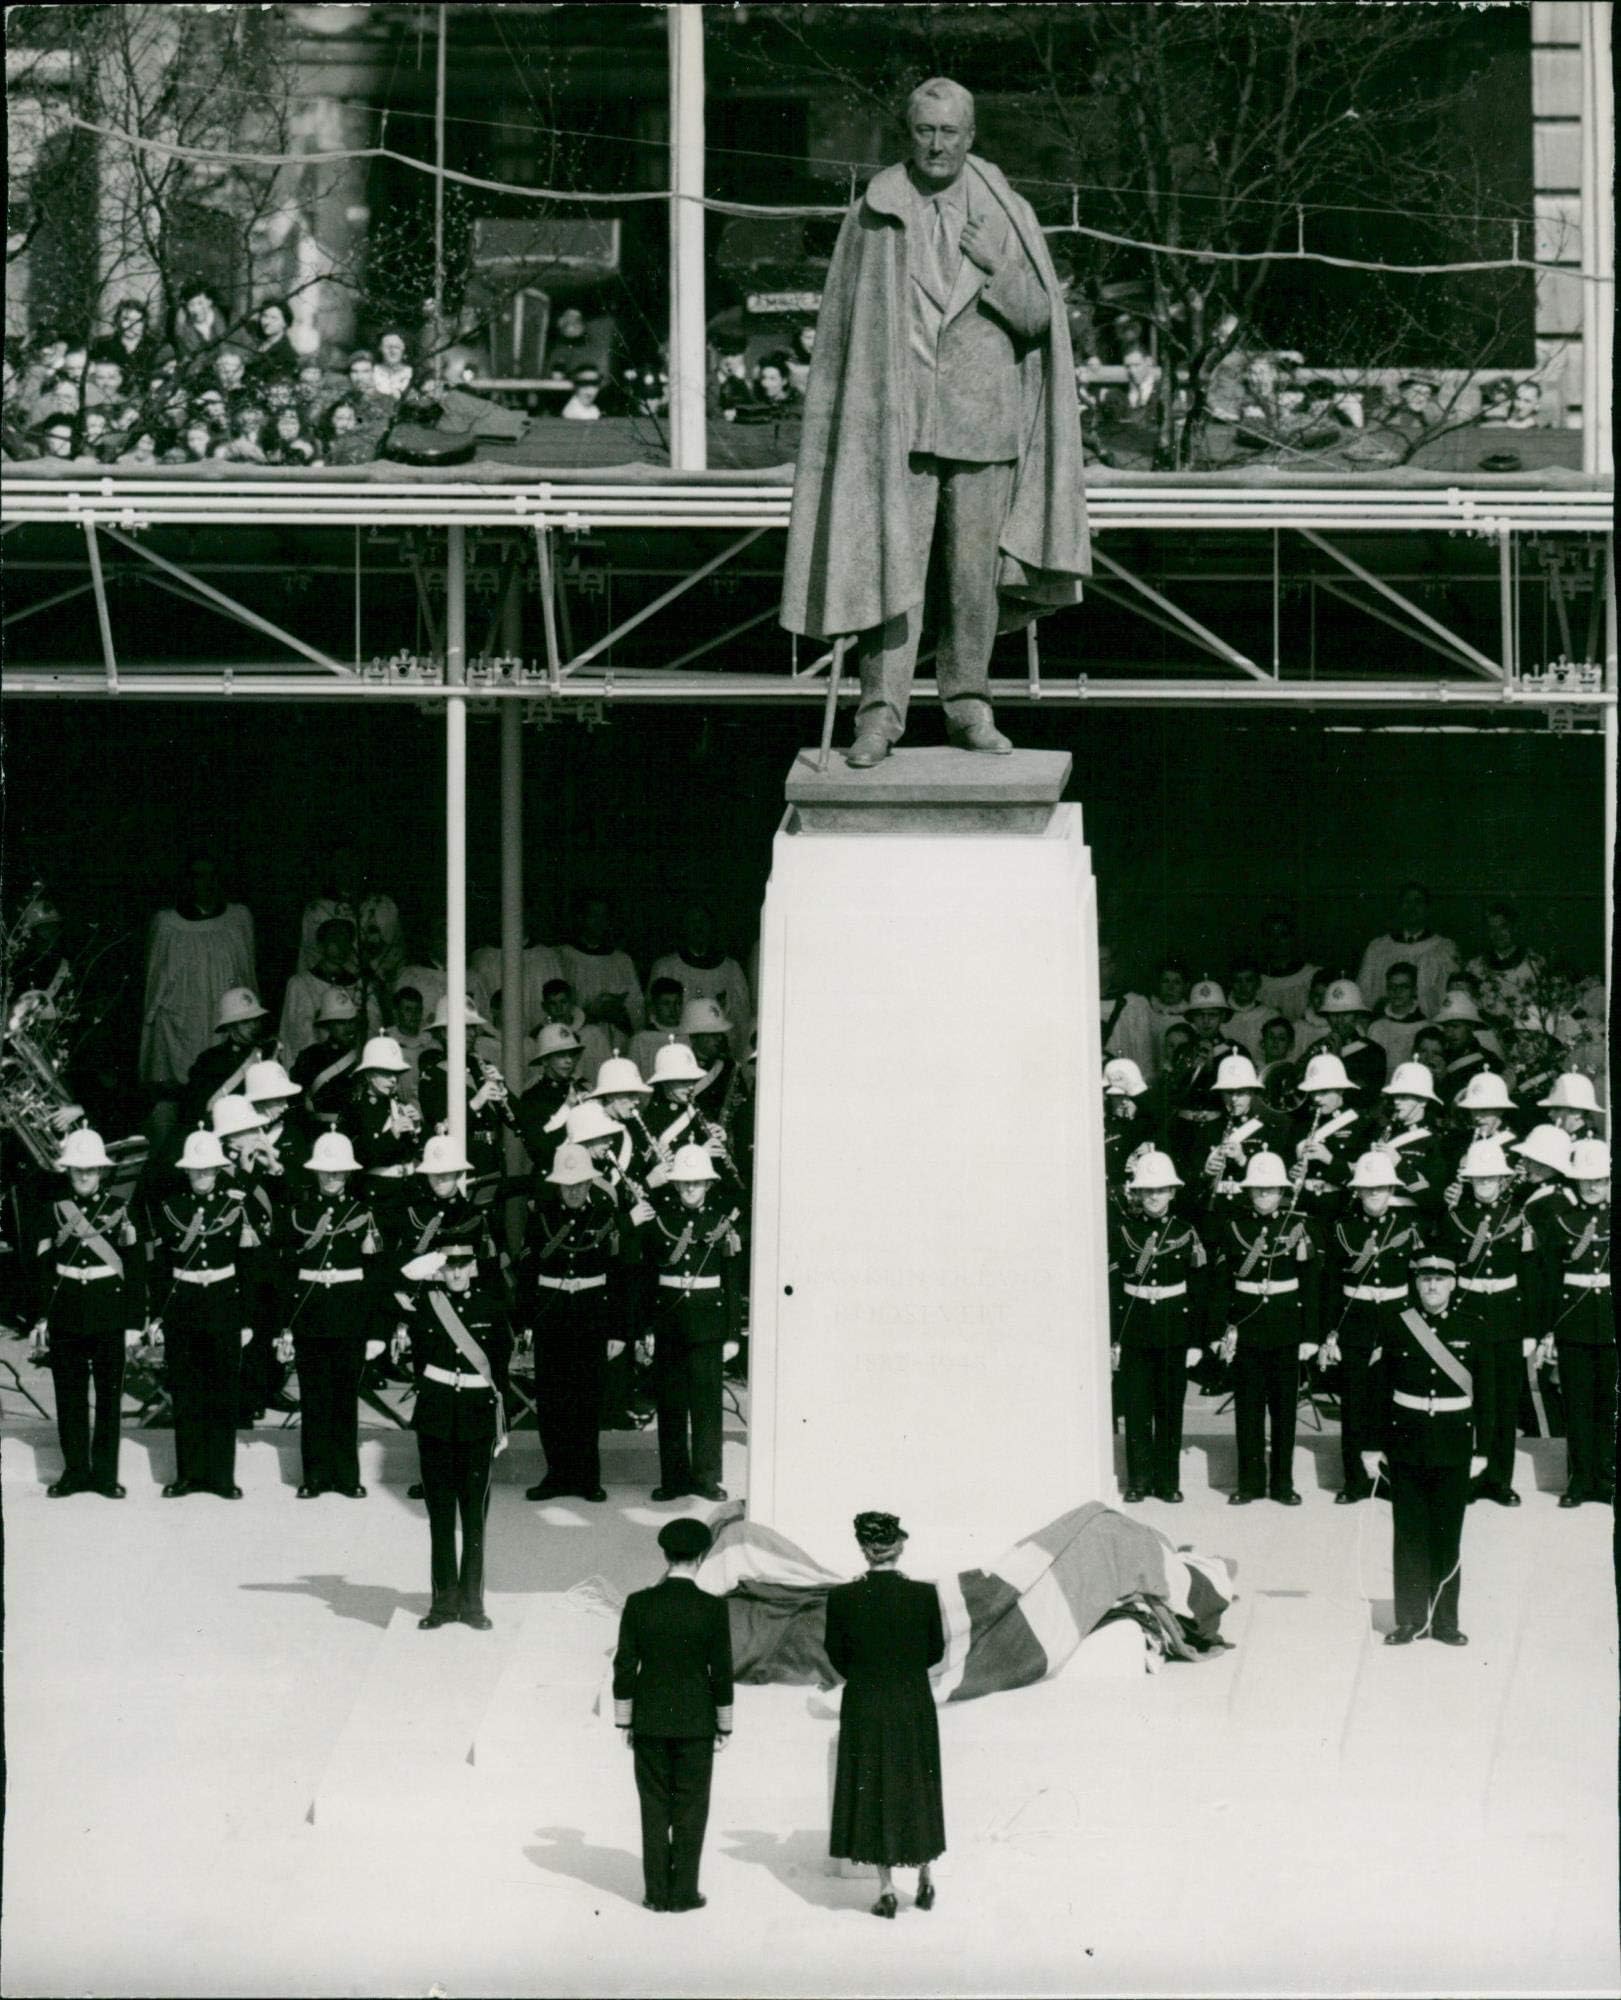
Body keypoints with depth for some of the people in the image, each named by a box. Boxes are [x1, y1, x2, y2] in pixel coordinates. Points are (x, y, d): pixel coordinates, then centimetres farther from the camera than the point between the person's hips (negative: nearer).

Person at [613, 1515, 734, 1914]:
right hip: (695, 1723, -2)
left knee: (655, 1806, 8)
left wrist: (624, 1722, 6)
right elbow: (721, 1672, -6)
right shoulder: (713, 1608, -10)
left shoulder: (638, 1604, -5)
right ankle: (683, 1891, 4)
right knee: (691, 1807, 5)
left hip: (649, 1720, 2)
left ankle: (657, 1892, 7)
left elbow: (625, 1667, -3)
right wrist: (724, 1727, 3)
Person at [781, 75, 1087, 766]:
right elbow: (843, 322, 7)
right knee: (892, 565, -7)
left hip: (982, 417, 1)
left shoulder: (1006, 214, 6)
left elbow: (1038, 318, 5)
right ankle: (880, 710, -6)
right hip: (898, 418, -1)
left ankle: (968, 705, 14)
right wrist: (859, 413, 3)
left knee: (975, 572, 4)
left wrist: (995, 268, -13)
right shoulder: (875, 214, 3)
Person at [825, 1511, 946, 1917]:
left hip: (864, 1708, -1)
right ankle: (925, 1875, 25)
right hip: (915, 1706, 1)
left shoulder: (842, 1598, -12)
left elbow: (836, 1656, -1)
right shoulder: (924, 1595, -12)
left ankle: (887, 1889, 8)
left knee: (872, 1790, 8)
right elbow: (936, 1651, 0)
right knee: (917, 1787, 17)